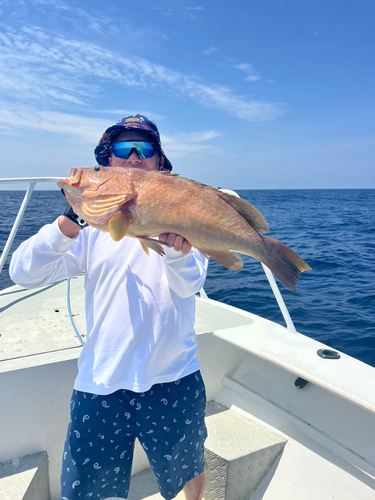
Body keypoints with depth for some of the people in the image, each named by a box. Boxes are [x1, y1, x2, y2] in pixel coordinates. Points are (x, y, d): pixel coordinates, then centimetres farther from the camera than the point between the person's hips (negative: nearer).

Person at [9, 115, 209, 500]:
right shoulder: (93, 222, 1)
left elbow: (190, 284, -15)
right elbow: (24, 273, -9)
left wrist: (174, 244, -37)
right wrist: (71, 220, -25)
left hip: (173, 380, 0)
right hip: (100, 382, 1)